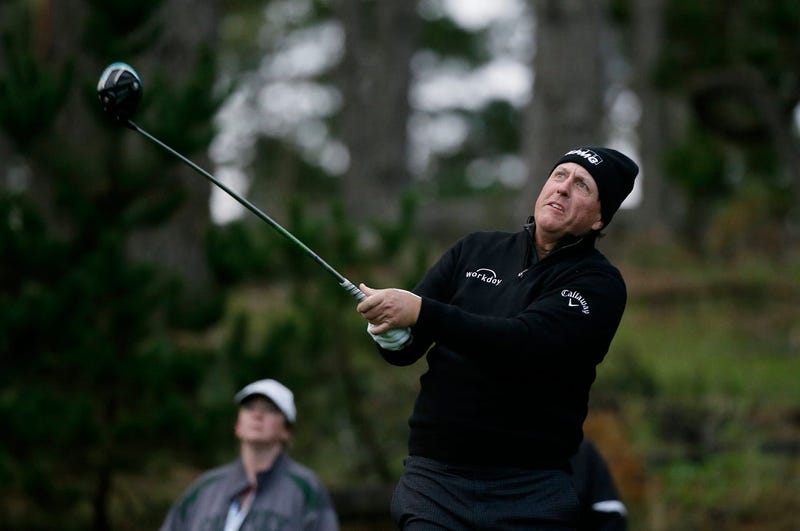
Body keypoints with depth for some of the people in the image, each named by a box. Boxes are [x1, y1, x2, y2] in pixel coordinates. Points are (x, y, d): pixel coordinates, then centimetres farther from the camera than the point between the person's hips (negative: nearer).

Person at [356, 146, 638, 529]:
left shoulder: (597, 282, -2)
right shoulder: (475, 251, 13)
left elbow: (525, 343, -19)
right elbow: (405, 349, 10)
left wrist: (422, 312, -26)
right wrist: (391, 335, -15)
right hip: (434, 476, 3)